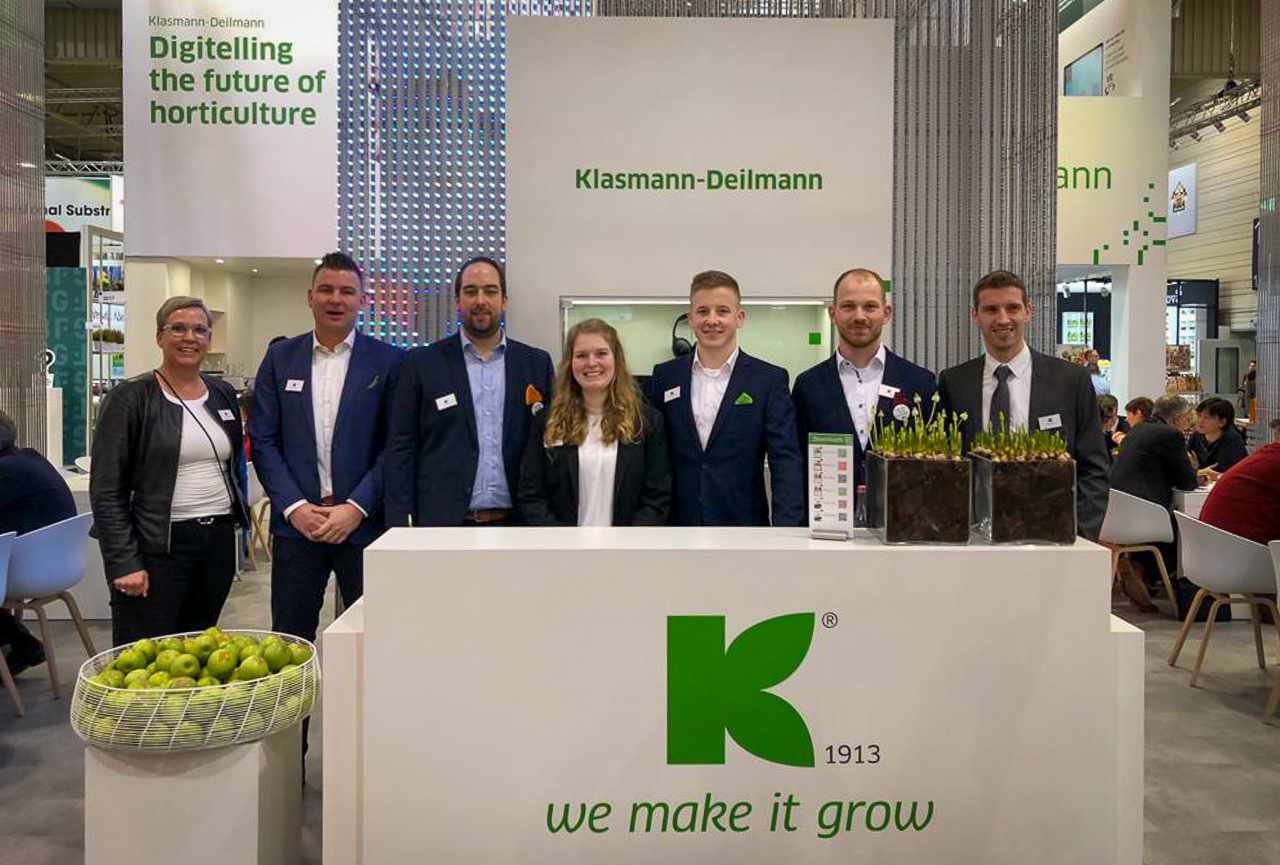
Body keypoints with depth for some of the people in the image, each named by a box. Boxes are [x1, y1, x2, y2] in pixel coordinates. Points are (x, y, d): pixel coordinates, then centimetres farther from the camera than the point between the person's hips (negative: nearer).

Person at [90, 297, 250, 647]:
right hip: (158, 548, -5)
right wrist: (124, 563, -13)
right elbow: (106, 493, -8)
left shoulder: (223, 394, 11)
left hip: (218, 541, 5)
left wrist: (237, 513, 11)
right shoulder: (130, 398, -5)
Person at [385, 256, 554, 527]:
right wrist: (402, 525, -6)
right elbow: (401, 450, 1)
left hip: (517, 524, 1)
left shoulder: (537, 363, 7)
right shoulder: (422, 363, 4)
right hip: (441, 523, -1)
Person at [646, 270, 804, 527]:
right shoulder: (665, 377, 5)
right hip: (677, 527, 2)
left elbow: (785, 461, -9)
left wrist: (785, 529, -22)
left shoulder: (770, 380, -2)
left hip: (744, 525, -1)